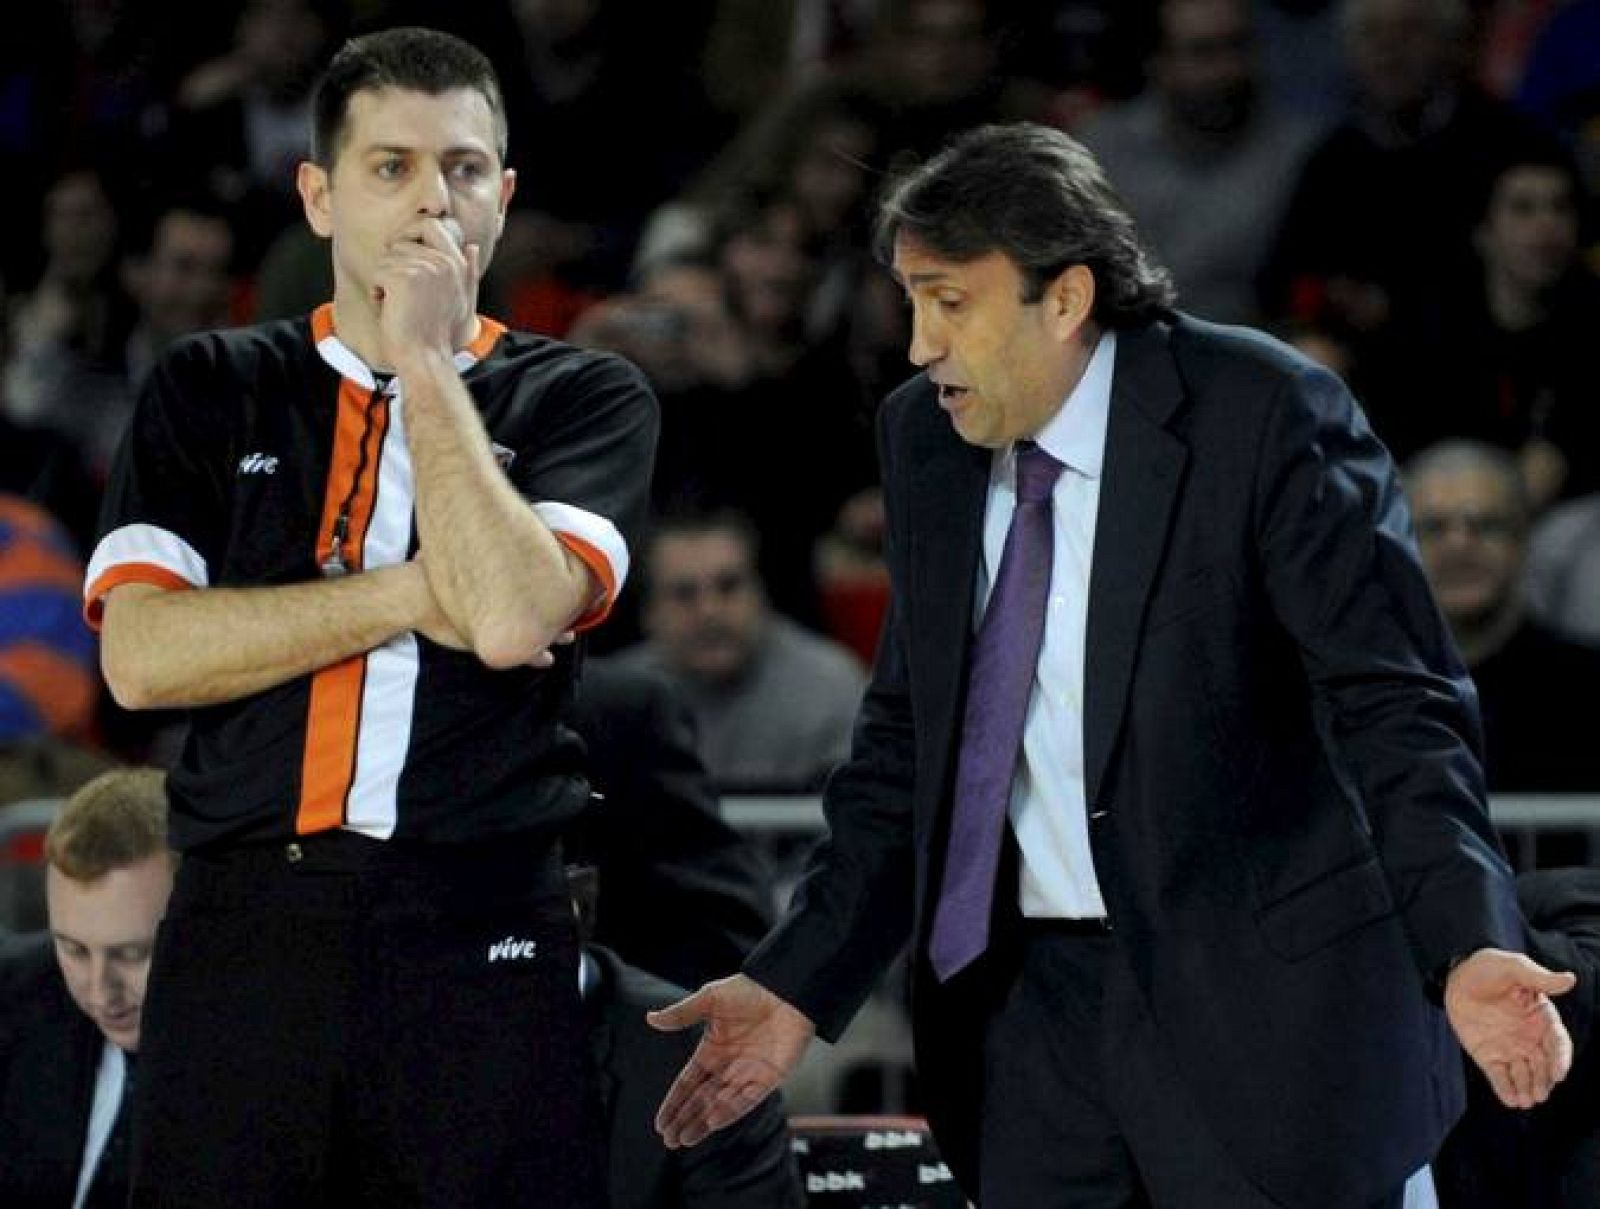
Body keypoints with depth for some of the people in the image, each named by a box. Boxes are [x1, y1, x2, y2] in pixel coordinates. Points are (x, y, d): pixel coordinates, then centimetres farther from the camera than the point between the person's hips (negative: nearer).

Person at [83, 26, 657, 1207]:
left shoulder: (585, 399, 5)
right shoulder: (210, 390, 10)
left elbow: (515, 618, -13)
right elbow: (141, 655, -4)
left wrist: (429, 365, -5)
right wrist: (413, 594, -9)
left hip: (480, 938, -1)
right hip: (246, 930, 1)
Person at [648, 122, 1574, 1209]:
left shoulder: (1261, 413, -11)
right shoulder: (927, 439, 7)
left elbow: (1395, 701, -14)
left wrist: (1470, 945, -28)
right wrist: (799, 986, 7)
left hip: (1258, 990, -5)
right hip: (1027, 998, 5)